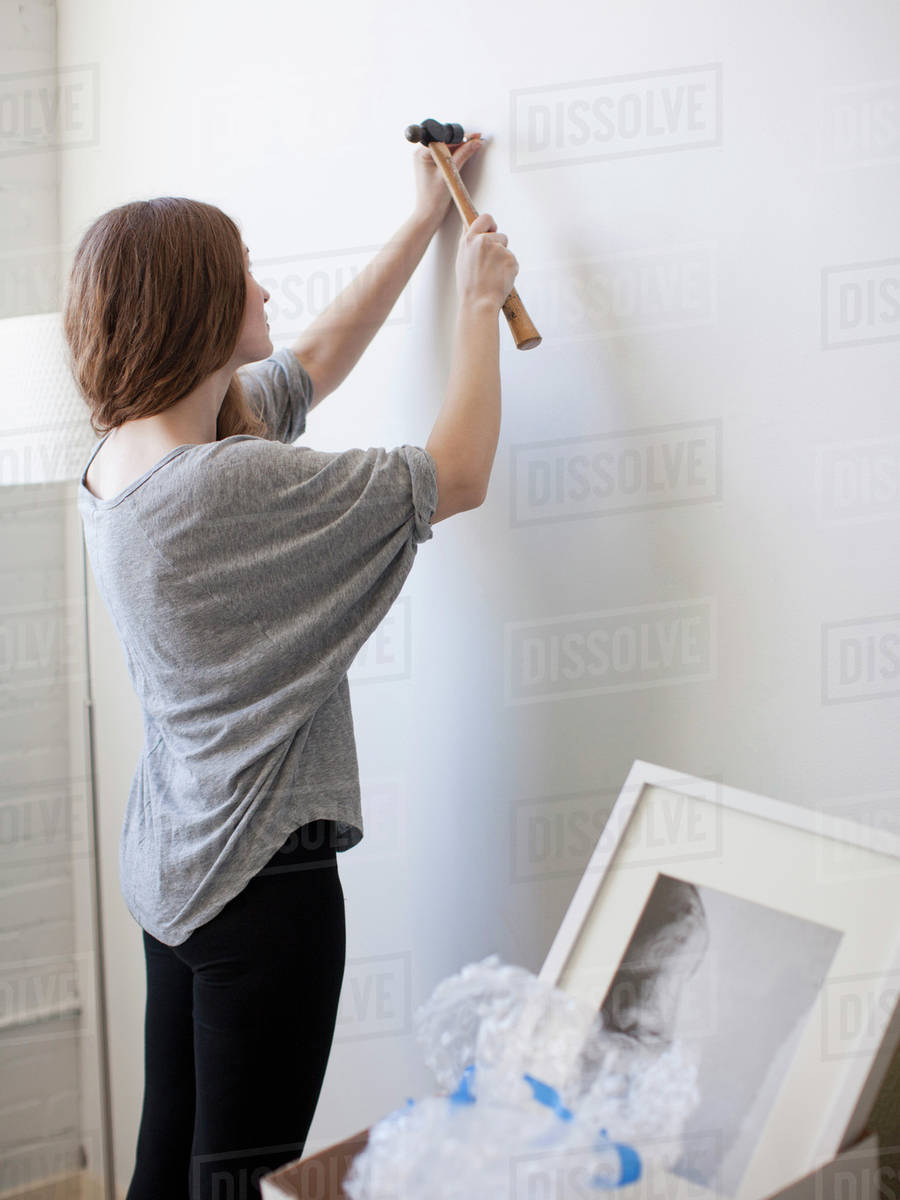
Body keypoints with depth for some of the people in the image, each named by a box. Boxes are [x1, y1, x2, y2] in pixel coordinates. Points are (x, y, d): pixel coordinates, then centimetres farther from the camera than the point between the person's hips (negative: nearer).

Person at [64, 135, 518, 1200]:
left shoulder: (120, 452, 4)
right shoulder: (228, 482, -24)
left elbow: (320, 354, 18)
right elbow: (457, 475, -15)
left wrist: (425, 217, 24)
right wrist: (479, 301, -2)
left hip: (170, 861, 10)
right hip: (260, 872, -9)